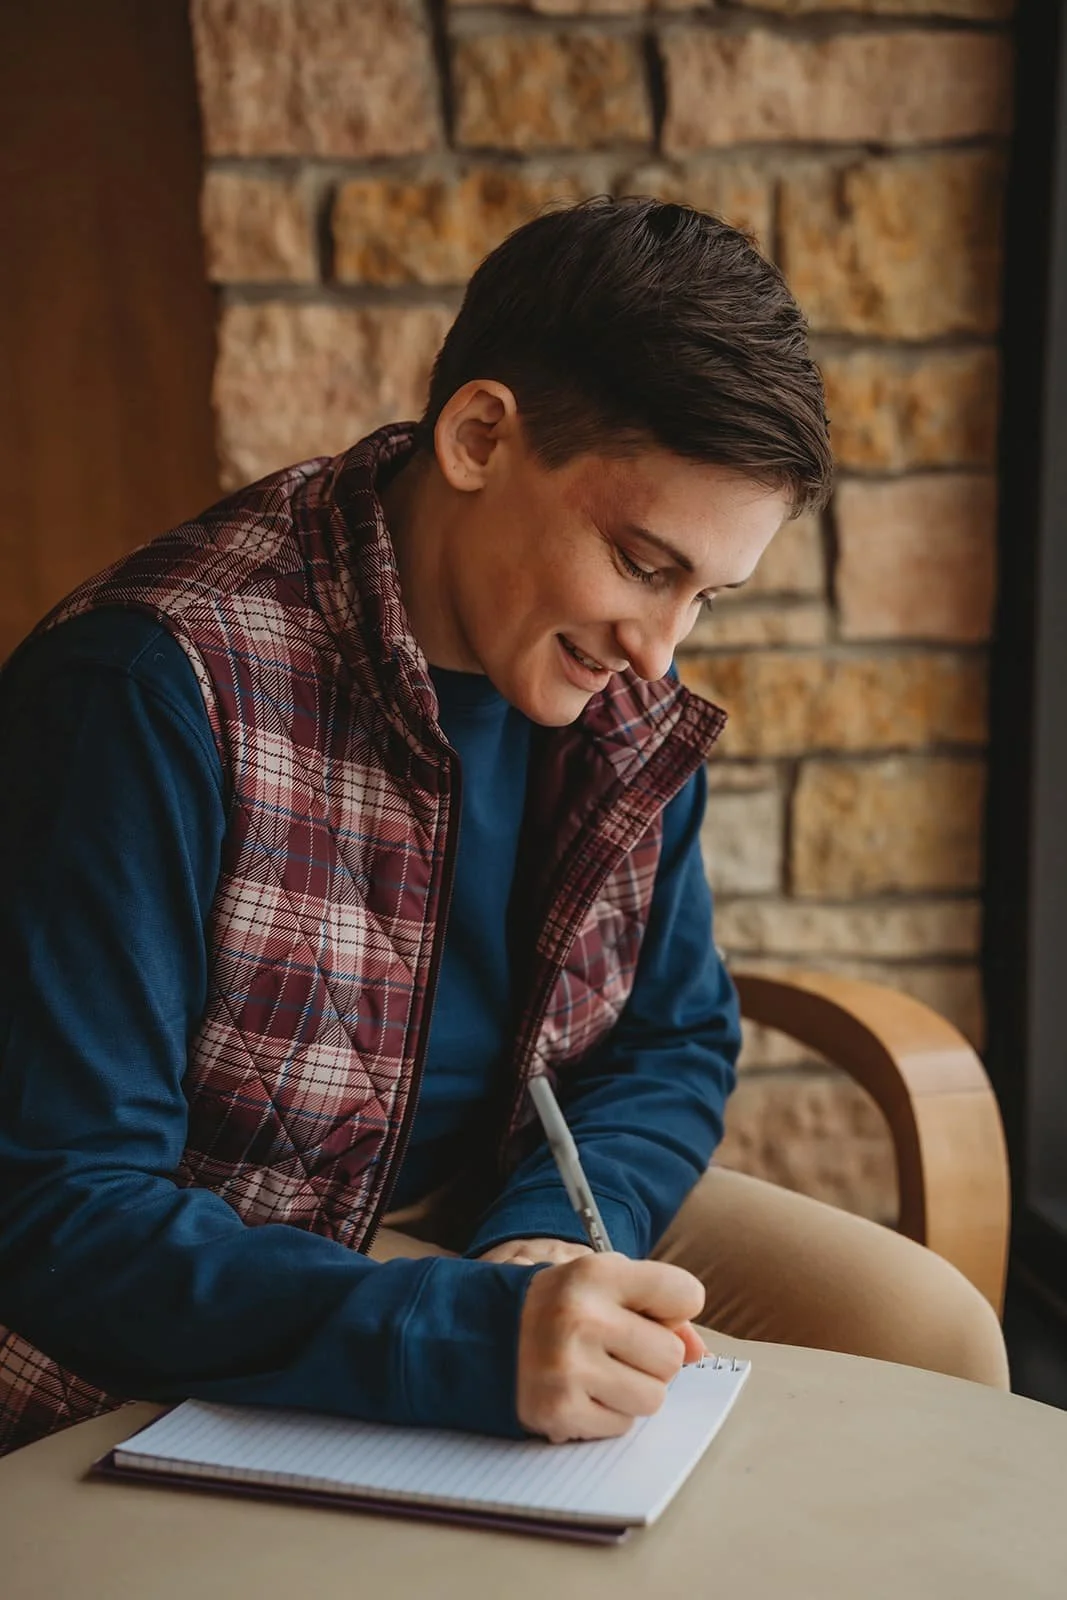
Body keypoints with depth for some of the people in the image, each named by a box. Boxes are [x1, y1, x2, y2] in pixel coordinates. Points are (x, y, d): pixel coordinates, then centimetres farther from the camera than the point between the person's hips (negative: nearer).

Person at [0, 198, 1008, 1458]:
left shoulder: (626, 692, -4)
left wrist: (549, 1235, -16)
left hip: (501, 1212, 7)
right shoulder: (158, 689, -27)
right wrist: (478, 1336, -39)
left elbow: (676, 1046, 7)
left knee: (925, 1331, -1)